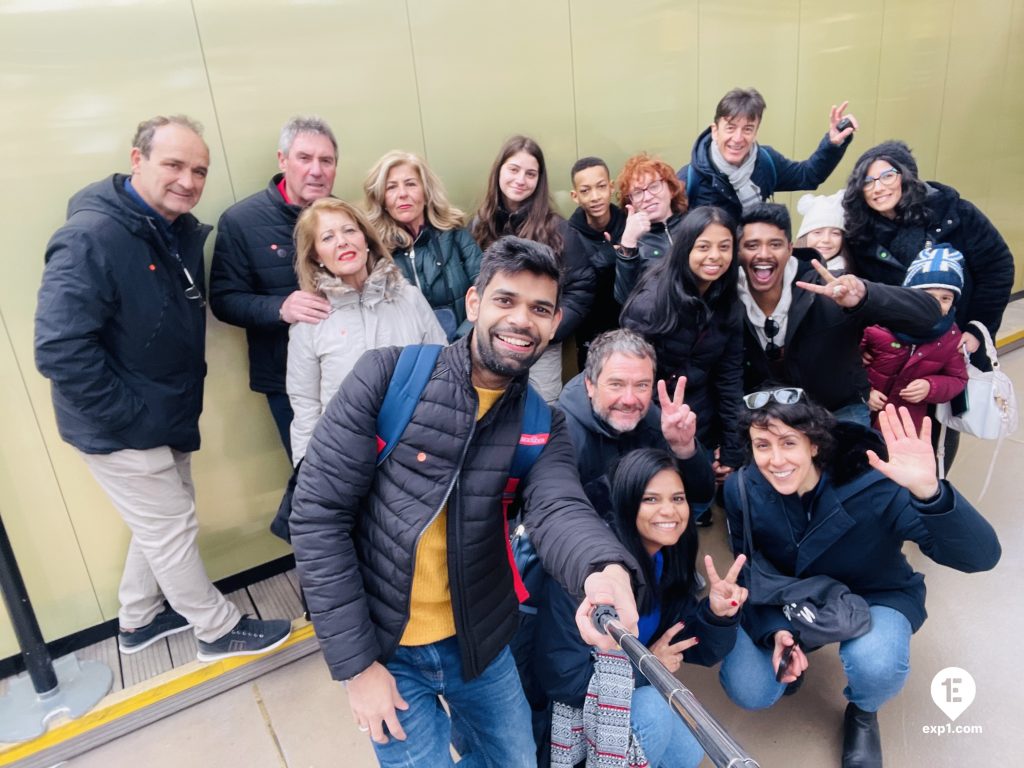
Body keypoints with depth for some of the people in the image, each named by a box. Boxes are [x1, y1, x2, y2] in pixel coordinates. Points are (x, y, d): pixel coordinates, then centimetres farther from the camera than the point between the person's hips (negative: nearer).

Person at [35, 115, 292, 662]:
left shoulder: (186, 233, 3)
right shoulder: (90, 238, -24)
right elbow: (60, 349, -29)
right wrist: (128, 415, -23)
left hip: (167, 420, 9)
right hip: (119, 431, -8)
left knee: (162, 523, 22)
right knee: (172, 530, 7)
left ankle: (140, 620, 45)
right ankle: (218, 629, 27)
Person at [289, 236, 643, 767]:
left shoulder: (543, 425, -5)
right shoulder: (388, 376, -16)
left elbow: (559, 510, -23)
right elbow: (318, 515, -15)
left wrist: (606, 570, -47)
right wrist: (355, 662, -14)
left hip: (479, 641, 4)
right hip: (384, 645, -3)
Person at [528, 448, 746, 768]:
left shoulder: (670, 559, -8)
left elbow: (699, 652, -3)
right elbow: (562, 681, -28)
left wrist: (717, 614, -25)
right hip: (562, 706, -7)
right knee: (649, 708, -26)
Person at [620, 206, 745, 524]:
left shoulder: (730, 305, -3)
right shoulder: (652, 299, -20)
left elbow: (730, 377, 2)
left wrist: (732, 450, 0)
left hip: (700, 423, 5)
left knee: (698, 504, 19)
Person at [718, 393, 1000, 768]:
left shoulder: (871, 483, -31)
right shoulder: (742, 489, -22)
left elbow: (981, 556, -37)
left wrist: (928, 492, -56)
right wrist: (774, 632, -24)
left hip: (876, 596, -1)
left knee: (873, 665, -34)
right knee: (748, 691, -16)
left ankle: (863, 713, 5)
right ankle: (794, 647, 20)